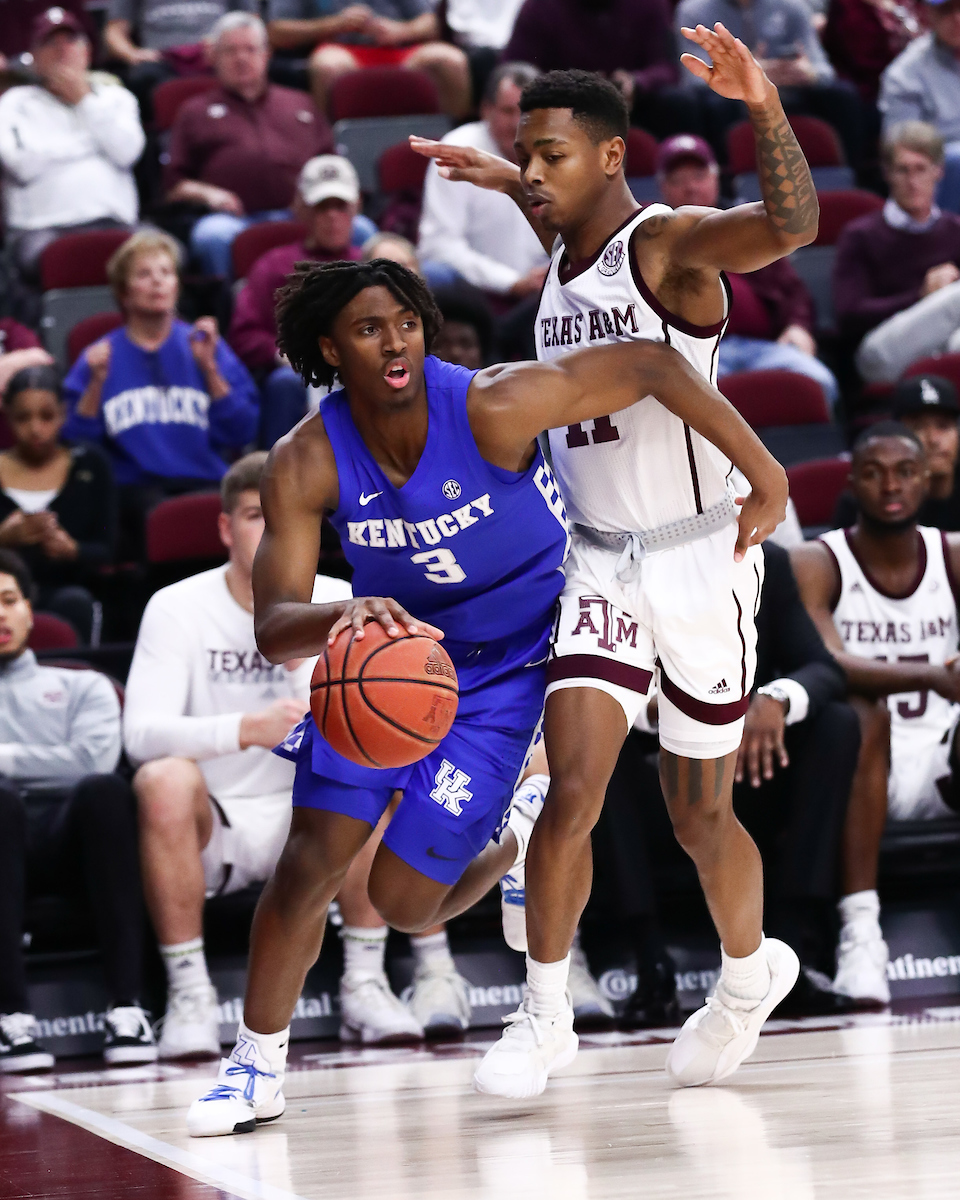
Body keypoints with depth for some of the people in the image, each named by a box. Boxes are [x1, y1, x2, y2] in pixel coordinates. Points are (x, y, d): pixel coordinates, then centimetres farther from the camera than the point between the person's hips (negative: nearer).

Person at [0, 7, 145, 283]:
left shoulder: (115, 98, 25)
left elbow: (126, 151, 4)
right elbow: (23, 162, -3)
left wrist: (85, 101, 9)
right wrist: (90, 144, 6)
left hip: (109, 223, 2)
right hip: (40, 227, -2)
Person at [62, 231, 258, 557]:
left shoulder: (203, 345, 16)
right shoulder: (101, 356, 13)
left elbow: (242, 432, 6)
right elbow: (77, 443, 4)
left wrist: (210, 369, -1)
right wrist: (96, 383, -6)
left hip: (204, 480, 1)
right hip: (134, 485, -1)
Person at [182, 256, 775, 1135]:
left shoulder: (492, 407, -29)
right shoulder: (305, 464, -20)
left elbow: (651, 365, -22)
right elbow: (273, 627, -26)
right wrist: (343, 618, -50)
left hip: (505, 662, -3)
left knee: (404, 903, -7)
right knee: (310, 861, -7)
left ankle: (520, 836, 27)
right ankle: (257, 1067, 13)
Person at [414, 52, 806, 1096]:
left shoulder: (669, 245, -15)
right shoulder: (565, 256, 7)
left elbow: (790, 226, -38)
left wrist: (765, 110, -52)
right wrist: (506, 184, 30)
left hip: (699, 558, -5)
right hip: (597, 561, 5)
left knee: (698, 816, 9)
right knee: (573, 791, -11)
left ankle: (750, 974, 36)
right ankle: (545, 1014, 1)